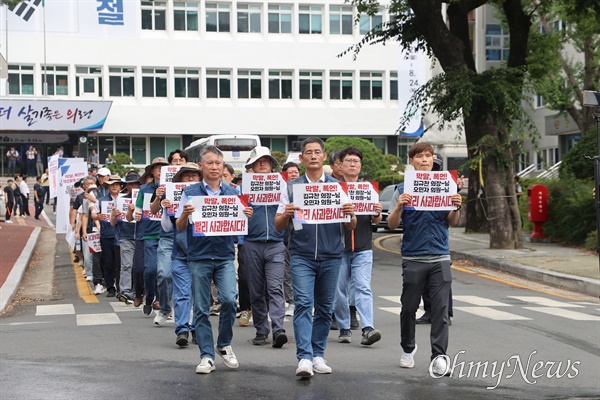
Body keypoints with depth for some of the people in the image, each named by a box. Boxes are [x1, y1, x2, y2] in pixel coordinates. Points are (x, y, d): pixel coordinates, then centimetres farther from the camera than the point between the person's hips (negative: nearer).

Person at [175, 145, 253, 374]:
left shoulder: (232, 194, 9)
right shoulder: (190, 193, 3)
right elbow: (180, 227, 2)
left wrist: (246, 217, -10)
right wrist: (185, 214, -18)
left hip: (225, 256, 1)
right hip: (199, 256, -1)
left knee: (229, 299, -15)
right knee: (201, 308, 2)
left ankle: (224, 345, 9)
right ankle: (207, 356, 11)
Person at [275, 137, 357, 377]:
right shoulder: (292, 187, 7)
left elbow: (351, 227, 8)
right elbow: (278, 226, 6)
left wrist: (350, 214, -14)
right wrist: (287, 215, -15)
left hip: (331, 256, 2)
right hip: (301, 256, -1)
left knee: (325, 307, 6)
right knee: (303, 303, -12)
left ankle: (318, 355, 16)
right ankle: (304, 358, -17)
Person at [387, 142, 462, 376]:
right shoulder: (403, 189, 2)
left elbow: (451, 223, 10)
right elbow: (391, 225, 0)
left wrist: (457, 207, -10)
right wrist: (399, 206, -19)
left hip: (440, 256, 1)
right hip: (413, 257, -1)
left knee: (440, 309, -3)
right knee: (409, 307, 9)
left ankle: (439, 355, 0)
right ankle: (408, 349, 29)